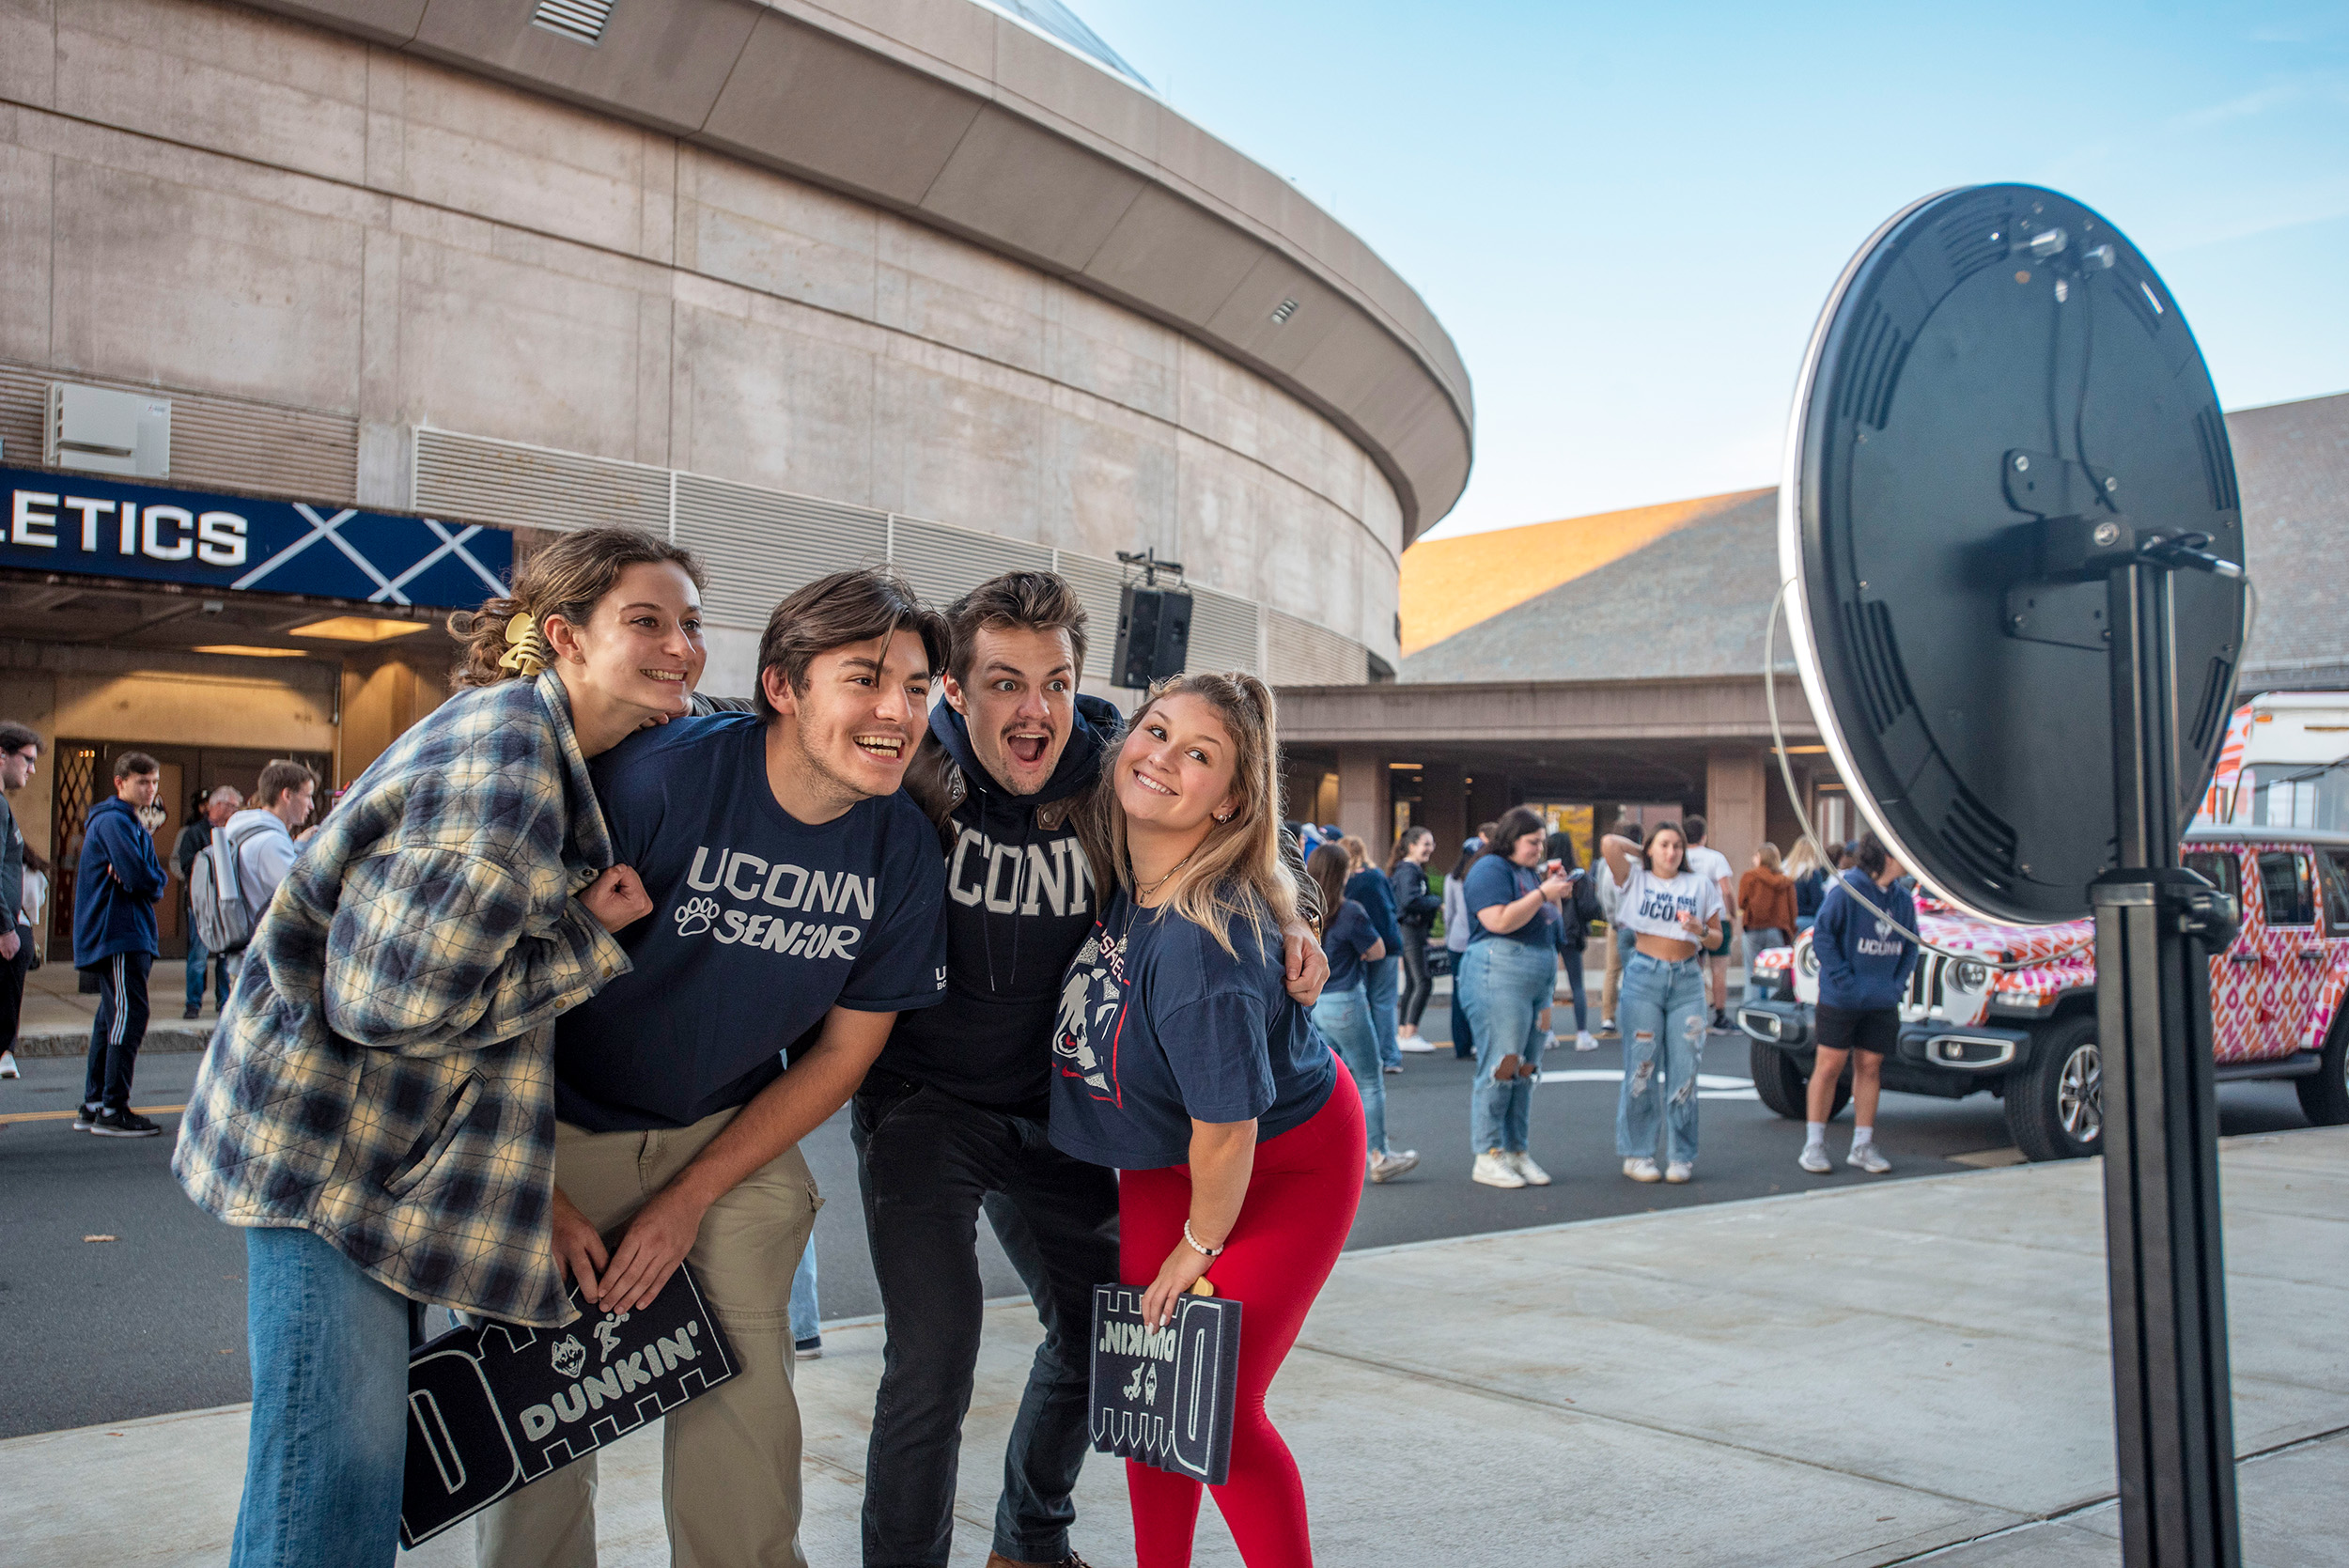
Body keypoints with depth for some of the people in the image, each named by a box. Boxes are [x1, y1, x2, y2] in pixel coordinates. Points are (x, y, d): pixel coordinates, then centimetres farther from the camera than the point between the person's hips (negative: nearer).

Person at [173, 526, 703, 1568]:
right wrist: (593, 941, -18)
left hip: (418, 1134, 10)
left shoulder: (572, 753, 9)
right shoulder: (505, 749, -22)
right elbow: (403, 994, -26)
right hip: (326, 1134, -9)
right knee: (334, 1479, -9)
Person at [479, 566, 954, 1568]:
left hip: (732, 1135, 3)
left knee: (744, 1391, 0)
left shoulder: (903, 852, -11)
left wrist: (691, 1198, -5)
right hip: (558, 1129, -3)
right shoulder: (656, 778, -24)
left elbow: (844, 1051, -1)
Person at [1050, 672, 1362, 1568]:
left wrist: (1200, 1246, -13)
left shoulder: (1199, 940, -37)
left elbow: (1226, 1127, -28)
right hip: (1163, 1161, 7)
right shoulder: (1117, 868, -15)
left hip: (1285, 1167, -7)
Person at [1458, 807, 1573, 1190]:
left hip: (1538, 981, 9)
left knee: (1526, 1069, 8)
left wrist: (1554, 892, 10)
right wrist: (1544, 893, -14)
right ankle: (1487, 1157, -4)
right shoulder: (1491, 869, -7)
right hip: (1498, 977, -9)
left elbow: (1543, 924, 26)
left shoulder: (1529, 872, 21)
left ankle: (1517, 1152, 13)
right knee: (1499, 1068, -9)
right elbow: (1500, 921, -20)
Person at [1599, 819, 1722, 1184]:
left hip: (1687, 981, 2)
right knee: (1641, 1069, -3)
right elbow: (1609, 843, -9)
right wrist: (1643, 853, 8)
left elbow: (1716, 938, 15)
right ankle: (1637, 1154, 5)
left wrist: (1700, 931, -7)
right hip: (1644, 977, -2)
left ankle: (1681, 1157, 8)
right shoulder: (1635, 878, 7)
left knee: (1684, 1071, 0)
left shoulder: (1701, 886, 14)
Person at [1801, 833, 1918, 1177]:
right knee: (1829, 1066, 0)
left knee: (1869, 1067, 9)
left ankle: (1862, 1148, 17)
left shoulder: (1903, 899, 6)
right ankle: (1814, 1145, 10)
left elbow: (1910, 944, 16)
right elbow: (1822, 936, -12)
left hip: (1882, 1002, 5)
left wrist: (1899, 982, 4)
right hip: (1840, 1000, -5)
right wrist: (1843, 979, -15)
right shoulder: (1846, 890, -12)